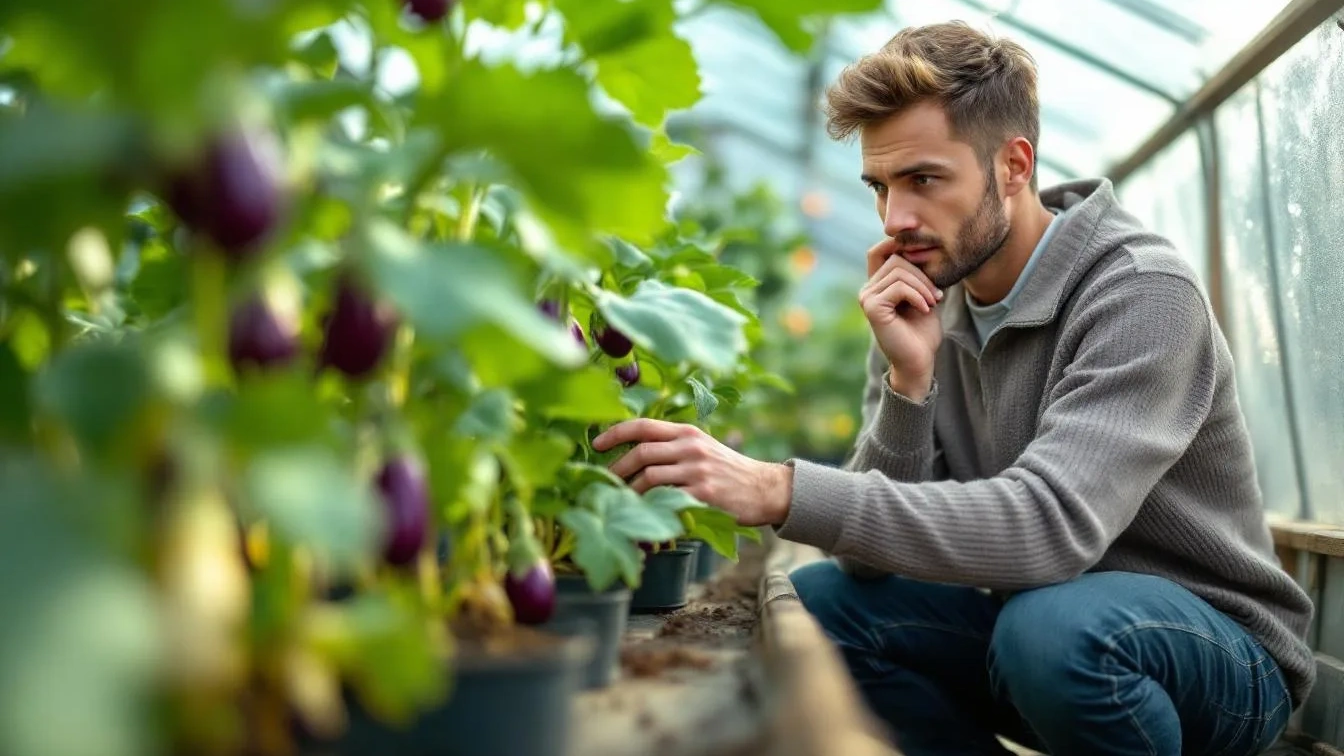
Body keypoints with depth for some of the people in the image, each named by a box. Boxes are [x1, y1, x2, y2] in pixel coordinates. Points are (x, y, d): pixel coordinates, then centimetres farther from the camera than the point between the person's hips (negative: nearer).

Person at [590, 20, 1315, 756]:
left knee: (1054, 625, -35)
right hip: (1031, 621, 5)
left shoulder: (1141, 294, -21)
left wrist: (776, 490, -42)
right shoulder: (924, 311, -4)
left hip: (1223, 650, -5)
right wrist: (907, 379, -24)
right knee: (818, 599, -13)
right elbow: (875, 550, -8)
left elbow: (1050, 525, -36)